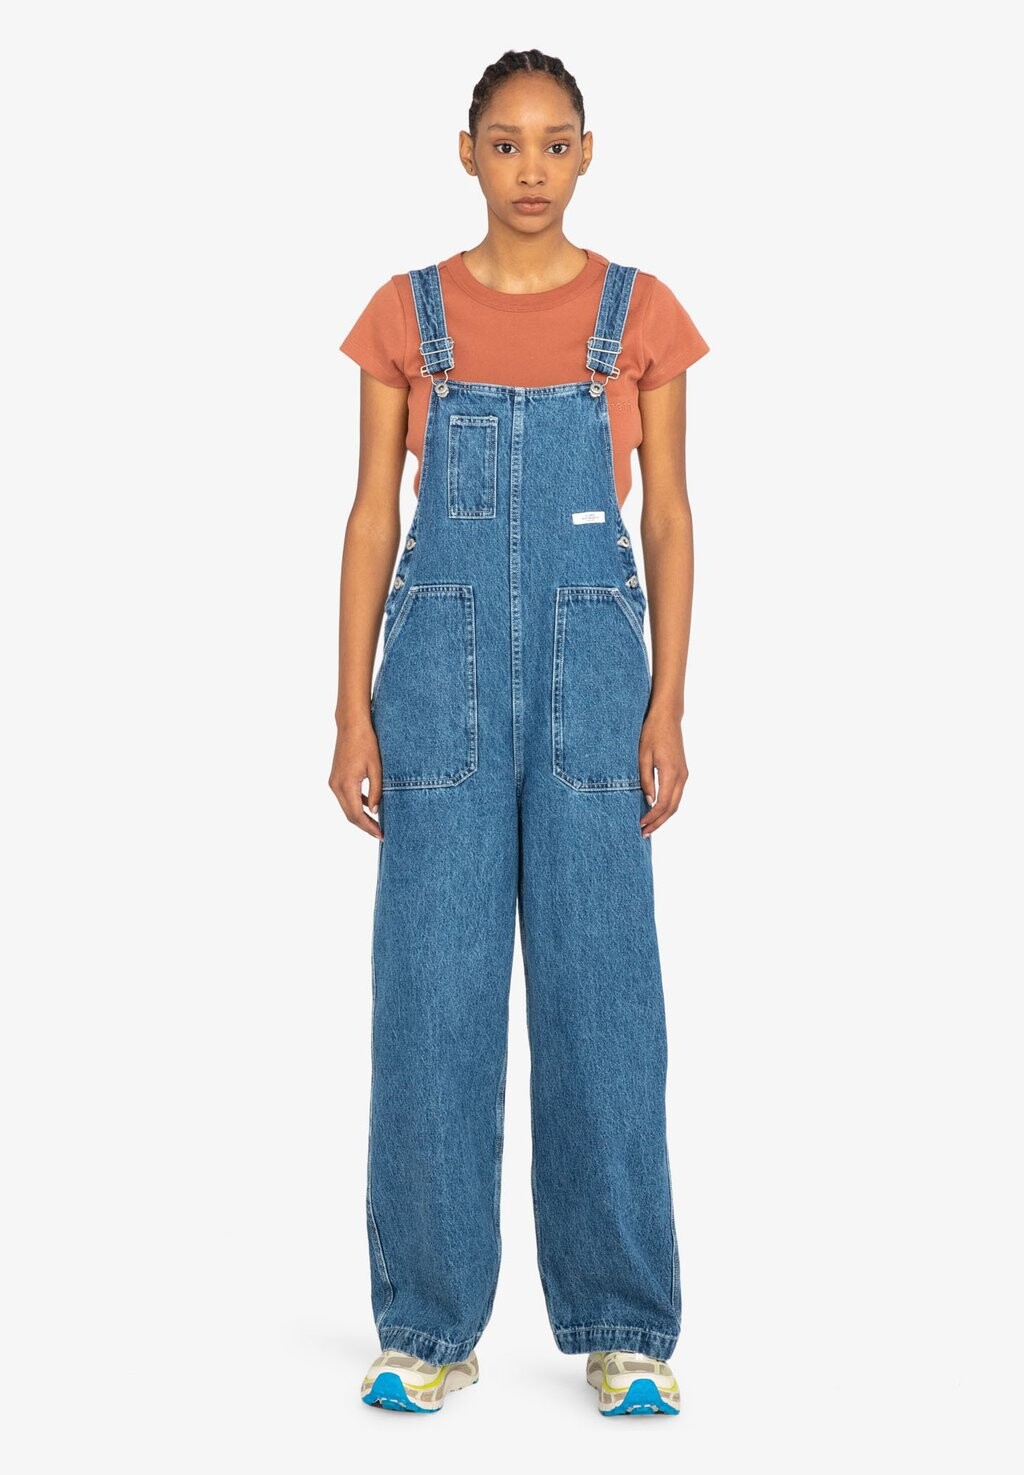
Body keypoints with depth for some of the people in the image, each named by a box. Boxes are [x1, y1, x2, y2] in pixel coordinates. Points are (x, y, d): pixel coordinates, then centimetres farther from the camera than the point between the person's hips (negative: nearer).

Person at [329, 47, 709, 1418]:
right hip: (443, 663, 1)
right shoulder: (406, 314, 5)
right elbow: (373, 515, 5)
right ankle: (431, 1328, 11)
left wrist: (667, 707, -3)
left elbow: (669, 518, 5)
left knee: (601, 991, 1)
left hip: (589, 664, 0)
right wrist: (354, 712, -1)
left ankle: (622, 1327, 12)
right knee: (432, 993, 0)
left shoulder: (640, 313, 5)